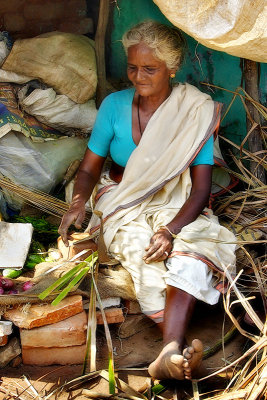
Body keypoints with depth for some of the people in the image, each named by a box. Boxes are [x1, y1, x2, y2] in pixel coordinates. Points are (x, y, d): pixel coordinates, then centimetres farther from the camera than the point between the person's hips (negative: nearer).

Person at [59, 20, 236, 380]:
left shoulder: (196, 113, -9)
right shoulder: (115, 105, -3)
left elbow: (201, 188, -13)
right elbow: (90, 168, 3)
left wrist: (171, 230, -30)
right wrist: (78, 202, -20)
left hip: (176, 204, -1)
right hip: (123, 201, 2)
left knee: (193, 246, -34)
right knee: (145, 257, -30)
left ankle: (170, 353, -49)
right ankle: (179, 351, -33)